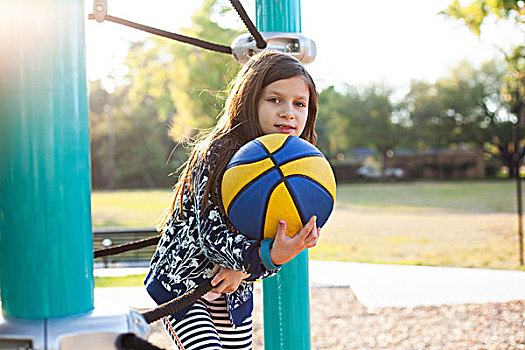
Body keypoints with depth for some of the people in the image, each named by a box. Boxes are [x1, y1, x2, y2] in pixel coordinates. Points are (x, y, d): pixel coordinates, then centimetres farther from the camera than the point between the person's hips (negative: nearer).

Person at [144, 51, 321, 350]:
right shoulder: (218, 155, -23)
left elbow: (277, 242, -2)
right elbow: (212, 235, -29)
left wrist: (242, 269, -20)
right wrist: (269, 256, -46)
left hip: (234, 292, 6)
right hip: (182, 285, -6)